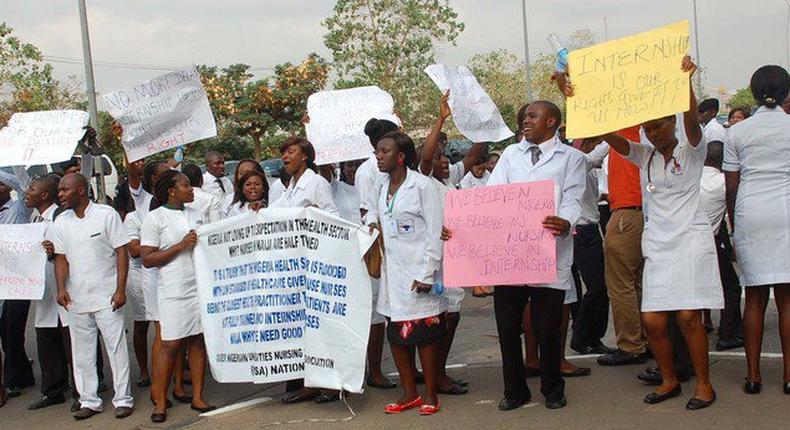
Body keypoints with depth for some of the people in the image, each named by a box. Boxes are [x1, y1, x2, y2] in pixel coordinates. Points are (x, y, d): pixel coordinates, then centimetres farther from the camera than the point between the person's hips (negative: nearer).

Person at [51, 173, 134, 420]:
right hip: (76, 298, 4)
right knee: (82, 352, 9)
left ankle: (123, 399, 9)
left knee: (116, 348, 0)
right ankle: (89, 401, 20)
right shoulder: (61, 223, 8)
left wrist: (120, 289, -12)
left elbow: (122, 253, -6)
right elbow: (61, 258, 8)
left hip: (106, 297, -4)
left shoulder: (107, 215, -5)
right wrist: (61, 288, -8)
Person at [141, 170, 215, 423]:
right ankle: (160, 403, 7)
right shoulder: (155, 218, -2)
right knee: (171, 345, -4)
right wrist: (181, 246, -13)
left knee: (199, 340, 5)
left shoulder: (196, 213, 15)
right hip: (175, 290, -5)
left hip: (201, 286, 5)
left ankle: (197, 398, 13)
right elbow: (147, 259, -7)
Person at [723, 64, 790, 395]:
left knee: (755, 296, 5)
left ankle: (753, 375, 8)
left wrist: (735, 227, 14)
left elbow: (731, 186, 6)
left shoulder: (738, 132, 6)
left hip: (750, 213, 1)